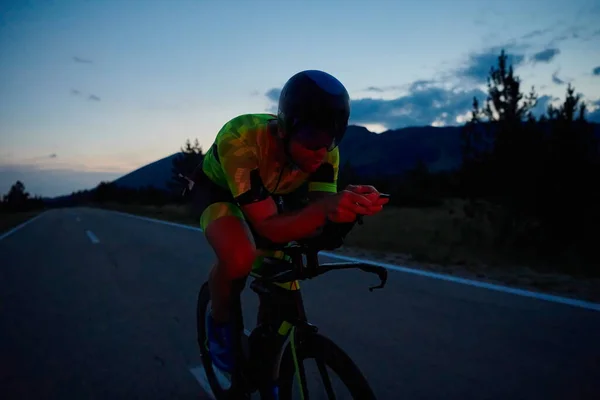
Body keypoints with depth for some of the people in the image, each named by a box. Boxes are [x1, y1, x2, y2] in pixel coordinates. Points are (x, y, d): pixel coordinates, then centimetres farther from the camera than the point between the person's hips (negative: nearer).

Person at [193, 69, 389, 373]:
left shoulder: (325, 151, -26)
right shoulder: (240, 139, -41)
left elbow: (317, 217, -27)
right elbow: (269, 227, -42)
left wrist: (346, 207, -50)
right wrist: (325, 207, -59)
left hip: (266, 193, 5)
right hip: (218, 189, -4)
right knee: (239, 259, -33)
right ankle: (219, 322, -1)